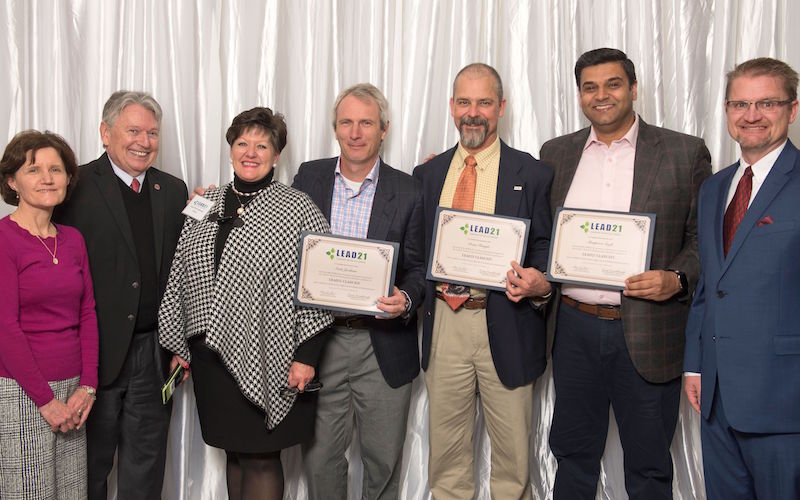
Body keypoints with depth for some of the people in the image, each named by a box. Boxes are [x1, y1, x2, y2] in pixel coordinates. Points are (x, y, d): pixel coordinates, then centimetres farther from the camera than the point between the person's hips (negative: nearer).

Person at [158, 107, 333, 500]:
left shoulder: (298, 209, -5)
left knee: (260, 459, 3)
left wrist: (306, 357, -12)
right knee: (234, 452, 16)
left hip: (266, 359, -4)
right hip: (211, 354, 5)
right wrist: (178, 346, 13)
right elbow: (180, 279, 14)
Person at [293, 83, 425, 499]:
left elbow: (419, 268, 1)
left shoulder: (407, 192, -2)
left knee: (383, 458, 11)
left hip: (383, 345, -1)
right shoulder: (308, 178, 4)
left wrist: (405, 299, -17)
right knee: (320, 456, 11)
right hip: (318, 340, 1)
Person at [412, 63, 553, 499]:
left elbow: (546, 248, 1)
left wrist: (538, 282, -19)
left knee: (512, 451, 10)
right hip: (443, 321, 3)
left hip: (505, 324, -2)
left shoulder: (532, 175, 1)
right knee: (446, 449, 15)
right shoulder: (427, 175, 10)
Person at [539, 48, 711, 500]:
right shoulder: (556, 154, 9)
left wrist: (677, 280, -17)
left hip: (648, 334, -2)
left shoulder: (686, 153, -1)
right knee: (573, 453, 16)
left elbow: (706, 238, -1)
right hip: (574, 327, 3)